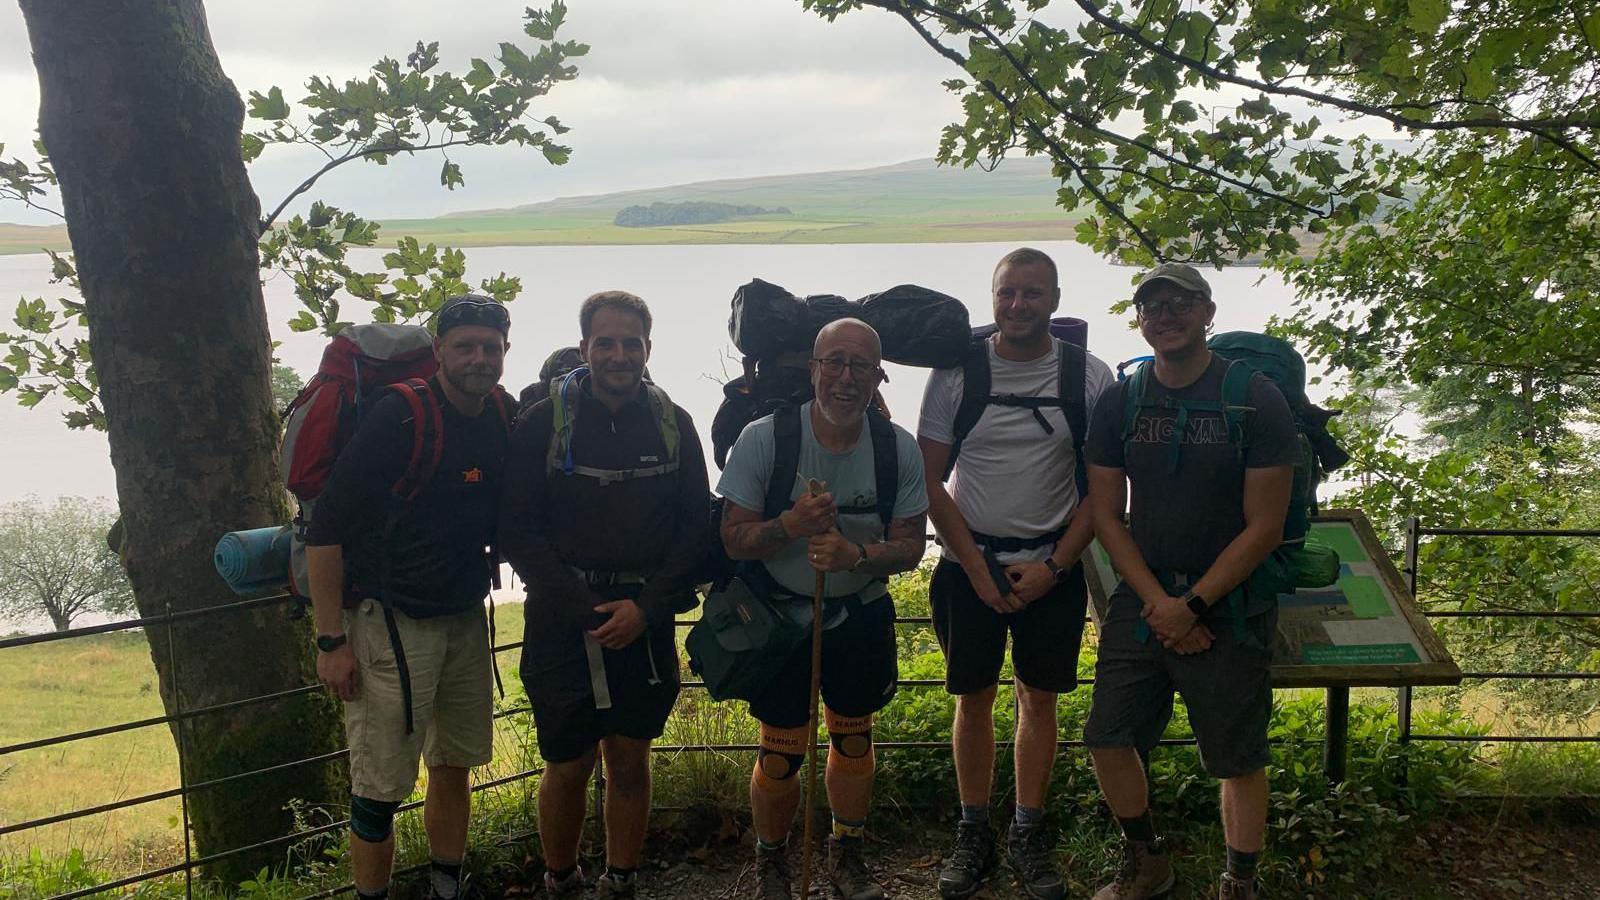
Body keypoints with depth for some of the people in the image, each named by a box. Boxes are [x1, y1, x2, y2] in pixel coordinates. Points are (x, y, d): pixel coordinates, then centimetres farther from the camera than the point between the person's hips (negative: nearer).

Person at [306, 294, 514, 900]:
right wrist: (331, 641, -16)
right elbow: (325, 530, -15)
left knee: (454, 766, 16)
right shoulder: (397, 419, -16)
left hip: (464, 618, 6)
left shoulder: (503, 423, 3)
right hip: (390, 623, -6)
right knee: (380, 787, -1)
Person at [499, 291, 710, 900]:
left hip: (646, 621, 2)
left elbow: (696, 528, 3)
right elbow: (518, 531, -7)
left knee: (630, 760, 11)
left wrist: (647, 607, -10)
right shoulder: (544, 422, -4)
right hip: (564, 621, -2)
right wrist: (586, 610, -13)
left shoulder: (673, 424, 3)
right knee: (568, 767, 6)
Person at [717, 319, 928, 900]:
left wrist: (857, 555, -27)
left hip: (861, 617, 3)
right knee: (781, 753, 3)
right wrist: (791, 525, -34)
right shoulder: (764, 438, -17)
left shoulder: (898, 449, -10)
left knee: (853, 738, 17)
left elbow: (910, 545, -6)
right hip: (780, 616, -2)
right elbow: (734, 540, -14)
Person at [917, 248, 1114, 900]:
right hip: (970, 565, 0)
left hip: (1052, 568, 0)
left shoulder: (1090, 377, -3)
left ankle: (1027, 836, 22)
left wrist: (1054, 566, -8)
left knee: (1039, 697, 8)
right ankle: (973, 833, 22)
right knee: (973, 698, 8)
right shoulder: (957, 372, -3)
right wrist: (977, 568, -7)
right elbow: (929, 480, -2)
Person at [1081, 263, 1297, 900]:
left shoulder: (1256, 401, -9)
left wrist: (1193, 605, -13)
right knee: (1108, 738, 4)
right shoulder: (1120, 403, 3)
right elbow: (1104, 513, 2)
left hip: (1230, 605, -3)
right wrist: (1157, 602, -9)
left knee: (1239, 759, 4)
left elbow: (1264, 527, -10)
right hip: (1143, 598, 4)